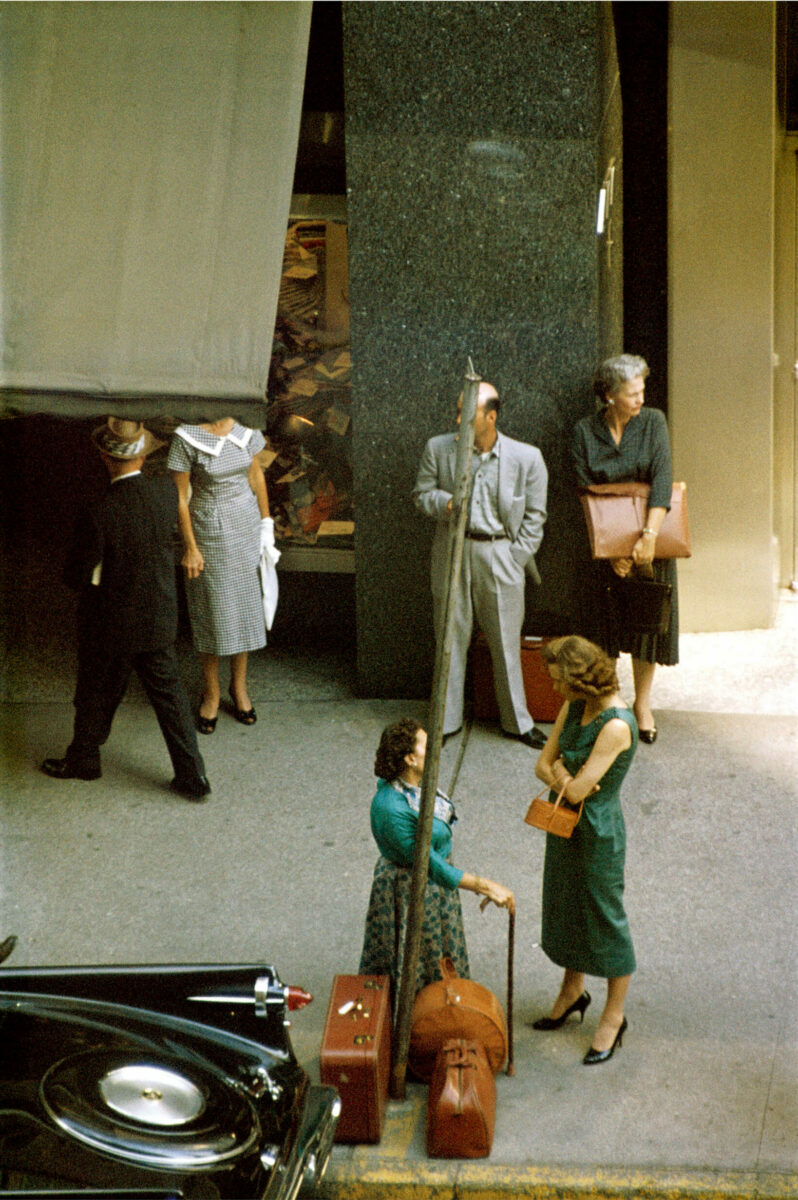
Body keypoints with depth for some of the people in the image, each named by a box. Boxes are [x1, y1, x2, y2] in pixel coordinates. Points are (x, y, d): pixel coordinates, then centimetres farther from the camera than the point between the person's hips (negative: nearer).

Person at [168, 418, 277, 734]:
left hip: (245, 524, 4)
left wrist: (266, 524, 8)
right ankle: (211, 692, 25)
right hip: (209, 531, -4)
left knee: (245, 602, 13)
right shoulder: (186, 437, -17)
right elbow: (180, 497, -13)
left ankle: (239, 685, 31)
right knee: (212, 609, 6)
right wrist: (190, 547, -12)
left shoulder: (244, 429, -4)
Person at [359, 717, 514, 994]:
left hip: (434, 887, 9)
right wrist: (485, 887, -28)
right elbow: (432, 867, -30)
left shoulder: (411, 784, -6)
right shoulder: (391, 809, -35)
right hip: (412, 891, -9)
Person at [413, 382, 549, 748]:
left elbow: (534, 515, 4)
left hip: (501, 556, -1)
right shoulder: (438, 448, 1)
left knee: (506, 642, 6)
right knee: (450, 639, 7)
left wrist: (516, 558, -3)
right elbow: (422, 494, 8)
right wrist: (446, 504, -15)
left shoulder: (527, 457, -3)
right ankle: (446, 721, 20)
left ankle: (517, 721, 21)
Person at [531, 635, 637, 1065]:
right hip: (565, 825, 8)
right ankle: (573, 990, 45)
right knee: (566, 909, 23)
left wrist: (562, 770, -7)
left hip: (598, 832, -8)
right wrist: (563, 778, -17)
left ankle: (614, 1016, 24)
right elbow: (543, 764, 3)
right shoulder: (574, 707, -1)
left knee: (605, 919, 7)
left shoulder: (616, 725, -27)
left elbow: (578, 790, -26)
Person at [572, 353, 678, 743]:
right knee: (604, 622, 1)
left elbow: (662, 479, -14)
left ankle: (642, 703, 18)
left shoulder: (653, 422, -3)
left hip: (649, 539, 0)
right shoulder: (585, 431, -3)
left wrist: (649, 535, -26)